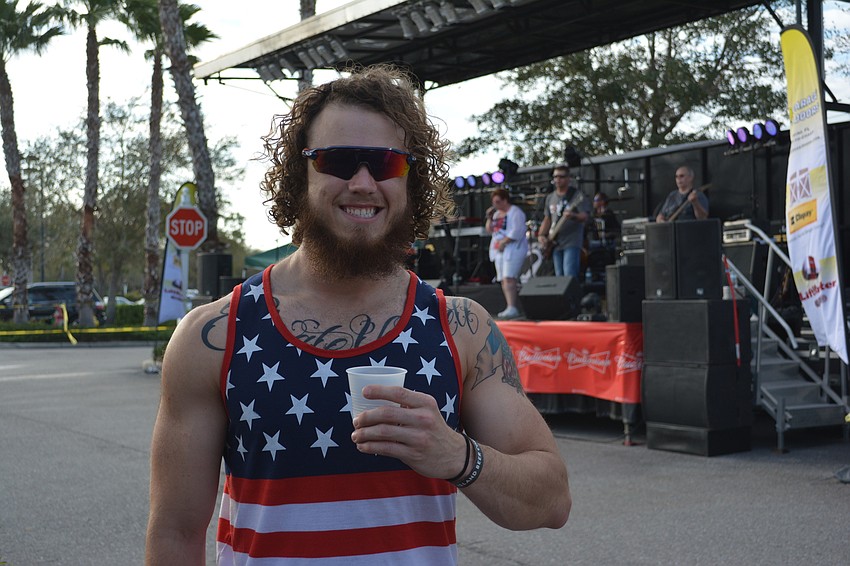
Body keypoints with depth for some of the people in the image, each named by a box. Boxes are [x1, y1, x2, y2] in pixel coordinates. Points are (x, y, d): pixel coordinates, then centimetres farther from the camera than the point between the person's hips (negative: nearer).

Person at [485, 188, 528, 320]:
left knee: (508, 278, -19)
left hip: (513, 249, -9)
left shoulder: (515, 212, -6)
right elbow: (489, 230, 21)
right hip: (499, 250, 9)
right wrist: (489, 218, 6)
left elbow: (517, 231, -17)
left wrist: (503, 242, -19)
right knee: (504, 280, 4)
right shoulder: (497, 213, 20)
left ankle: (512, 309, -24)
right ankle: (512, 308, 6)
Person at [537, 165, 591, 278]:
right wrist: (541, 235, 6)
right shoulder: (550, 197, 15)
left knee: (569, 276, -17)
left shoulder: (577, 195, -4)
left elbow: (585, 216, -11)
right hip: (555, 243, 6)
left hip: (572, 243, -6)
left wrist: (573, 216, -31)